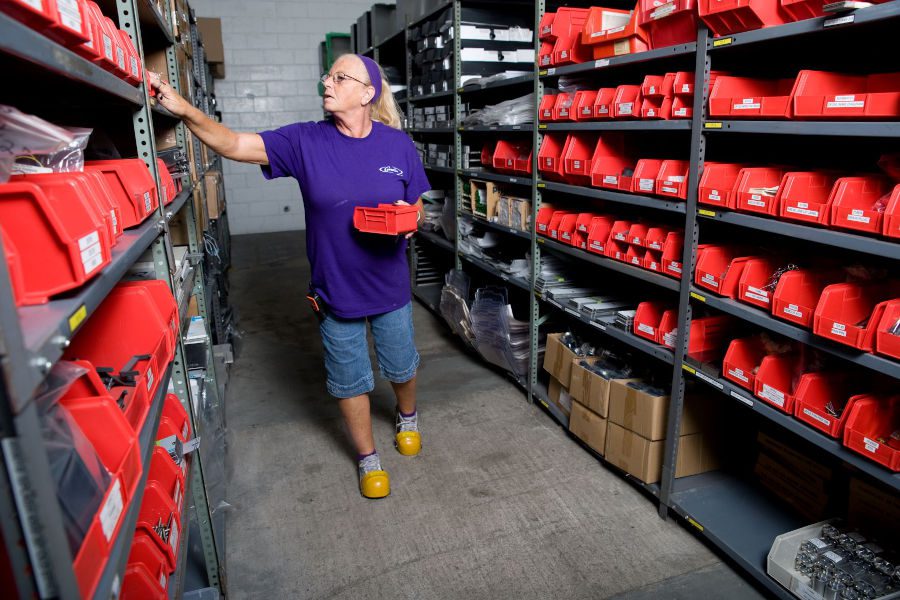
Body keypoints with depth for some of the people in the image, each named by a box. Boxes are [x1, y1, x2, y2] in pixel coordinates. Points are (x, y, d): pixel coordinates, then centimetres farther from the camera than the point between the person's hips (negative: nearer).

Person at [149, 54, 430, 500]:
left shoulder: (397, 145, -7)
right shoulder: (305, 141, -9)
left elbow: (418, 208, 2)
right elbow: (233, 145, -16)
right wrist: (185, 111, -31)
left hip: (390, 287, 1)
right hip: (335, 291, 0)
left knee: (401, 366, 20)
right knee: (349, 380, 13)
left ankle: (407, 418, 55)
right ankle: (368, 457, 38)